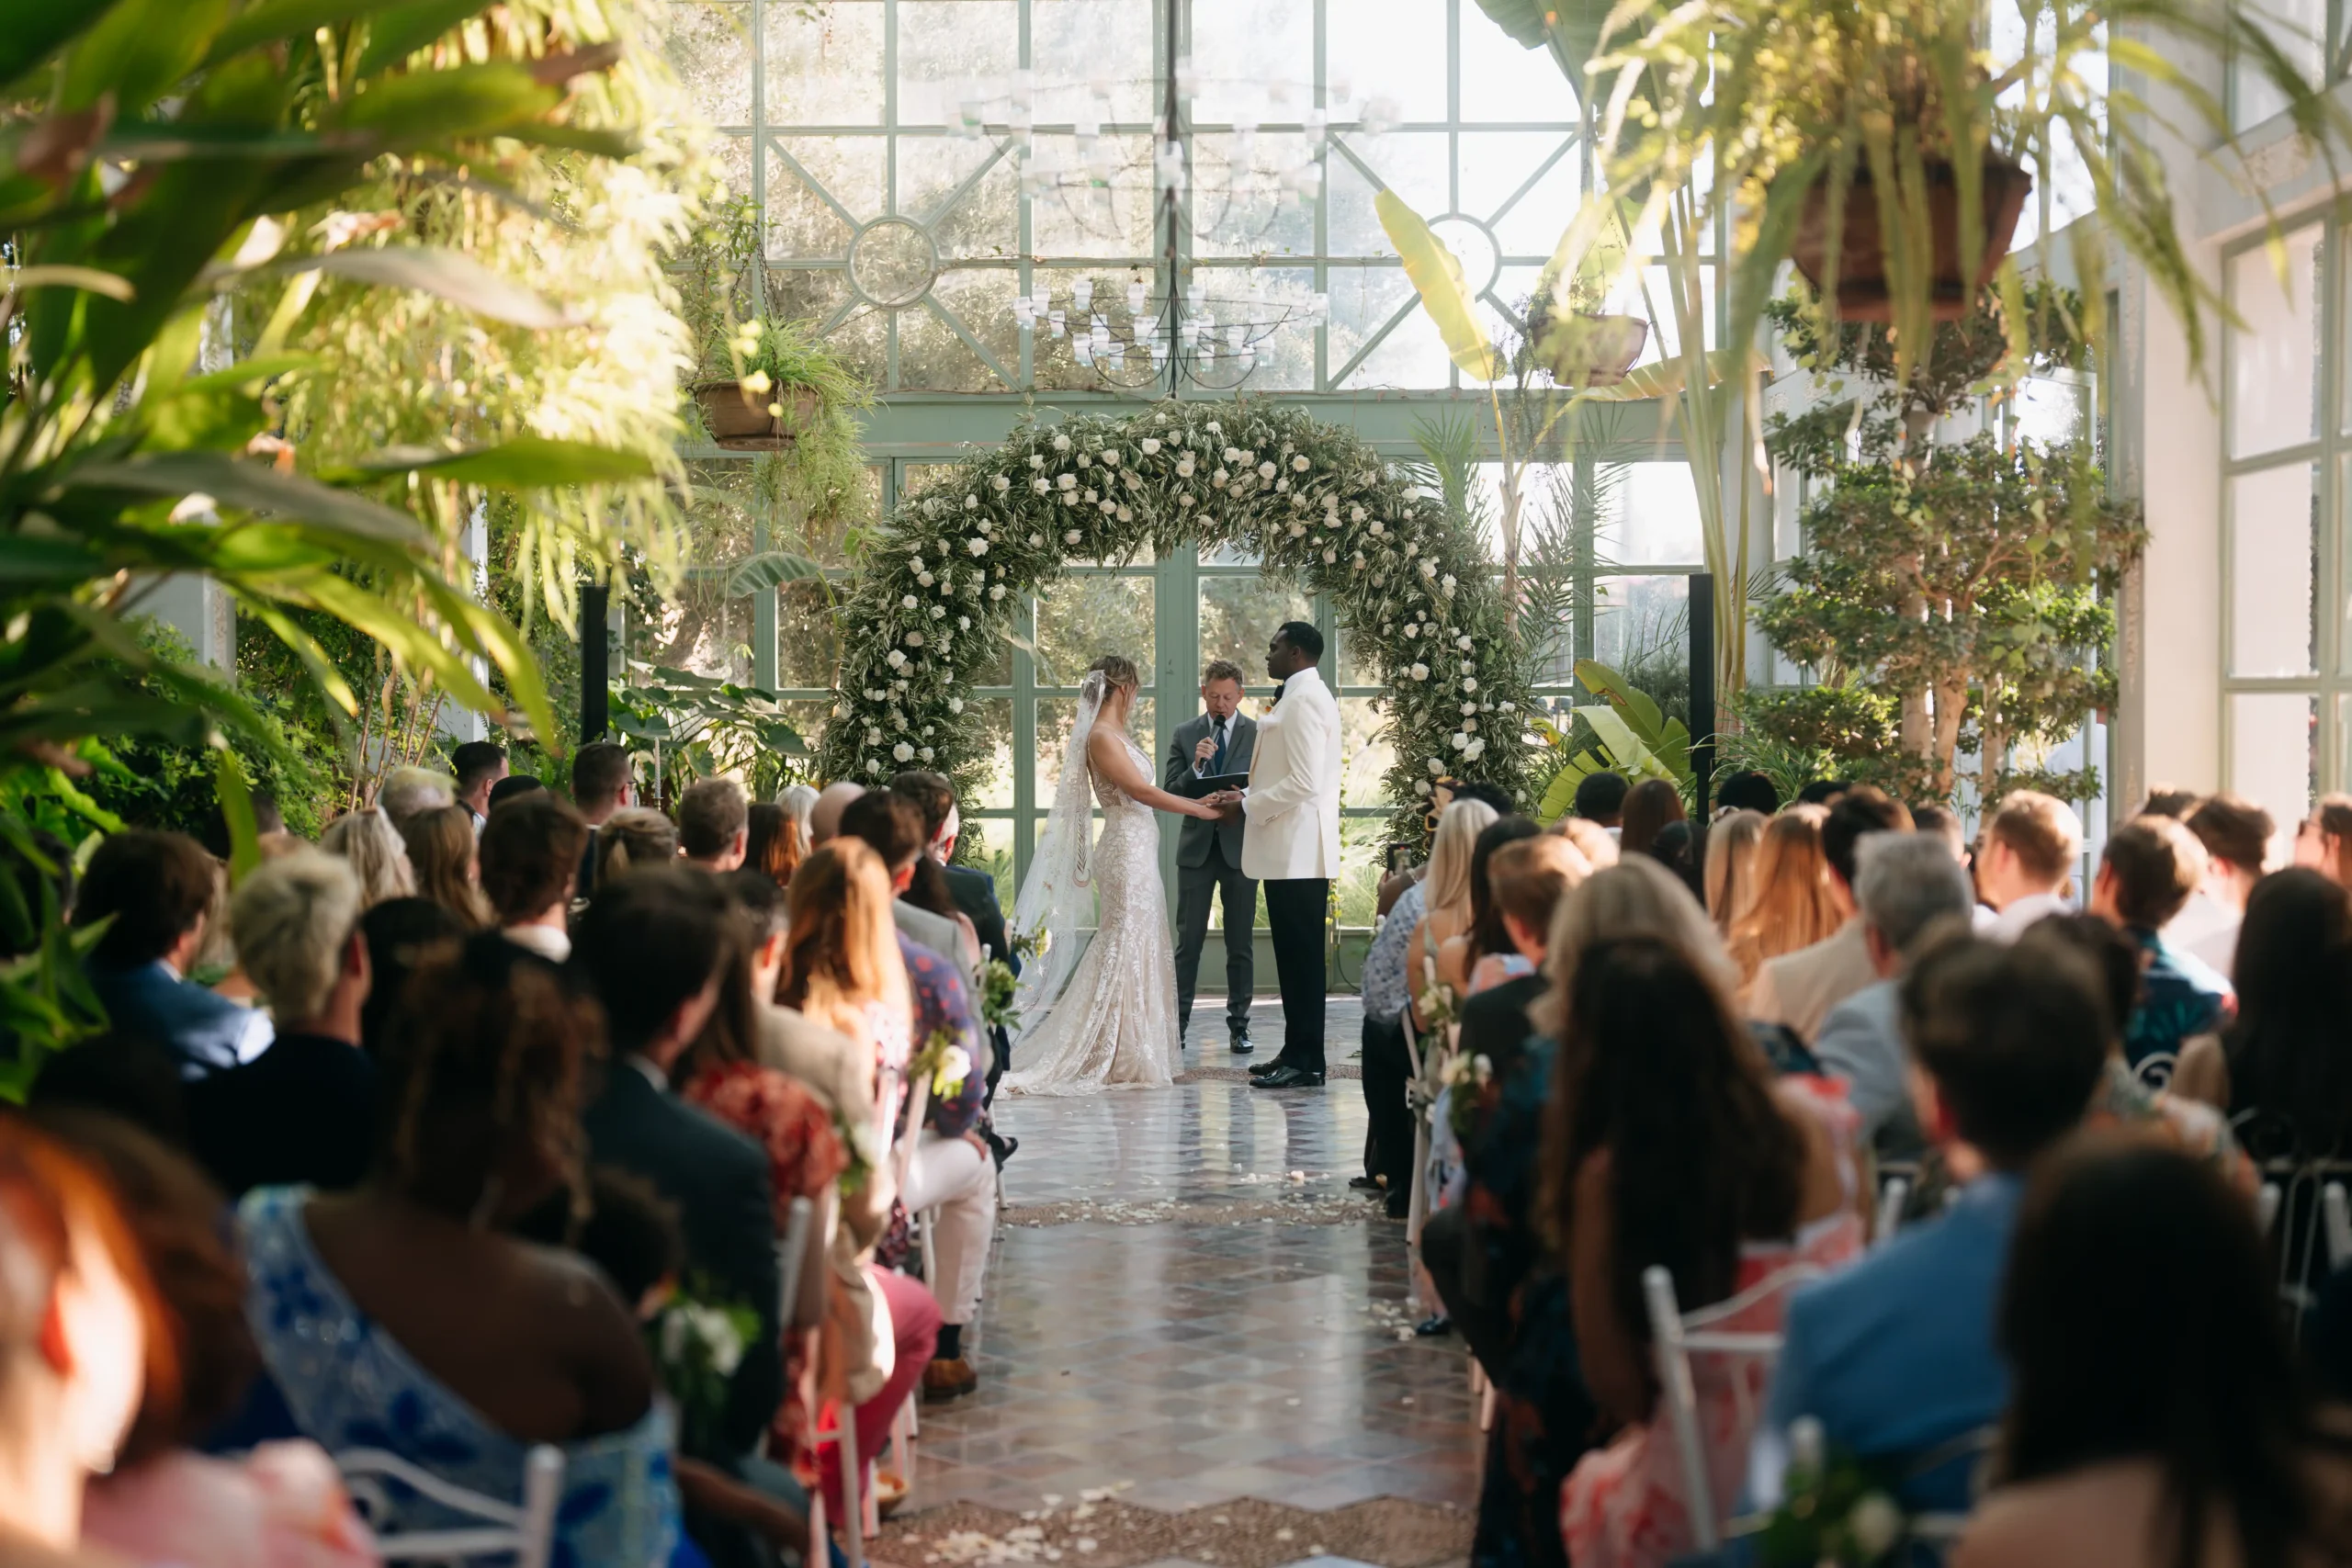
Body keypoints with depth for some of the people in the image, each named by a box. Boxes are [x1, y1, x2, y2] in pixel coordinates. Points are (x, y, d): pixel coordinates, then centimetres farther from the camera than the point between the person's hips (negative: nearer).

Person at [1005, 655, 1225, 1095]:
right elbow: (1141, 791, -16)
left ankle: (1125, 1057, 15)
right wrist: (1200, 810, -11)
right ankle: (1122, 1059, 0)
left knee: (1141, 951, 11)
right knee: (1125, 950, -5)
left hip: (1136, 852, 10)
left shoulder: (1114, 736, 15)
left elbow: (1141, 796, 13)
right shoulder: (1102, 737, -13)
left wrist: (1198, 802, 11)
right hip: (1127, 853, -10)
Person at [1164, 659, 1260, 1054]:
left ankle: (1239, 1026, 9)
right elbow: (1169, 793, 0)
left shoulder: (1259, 734, 4)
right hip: (1197, 848, 0)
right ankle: (1177, 1024, 3)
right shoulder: (1184, 735, 7)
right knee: (1188, 941, 0)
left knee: (1241, 944, 3)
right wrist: (1196, 767, -16)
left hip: (1241, 847, 0)